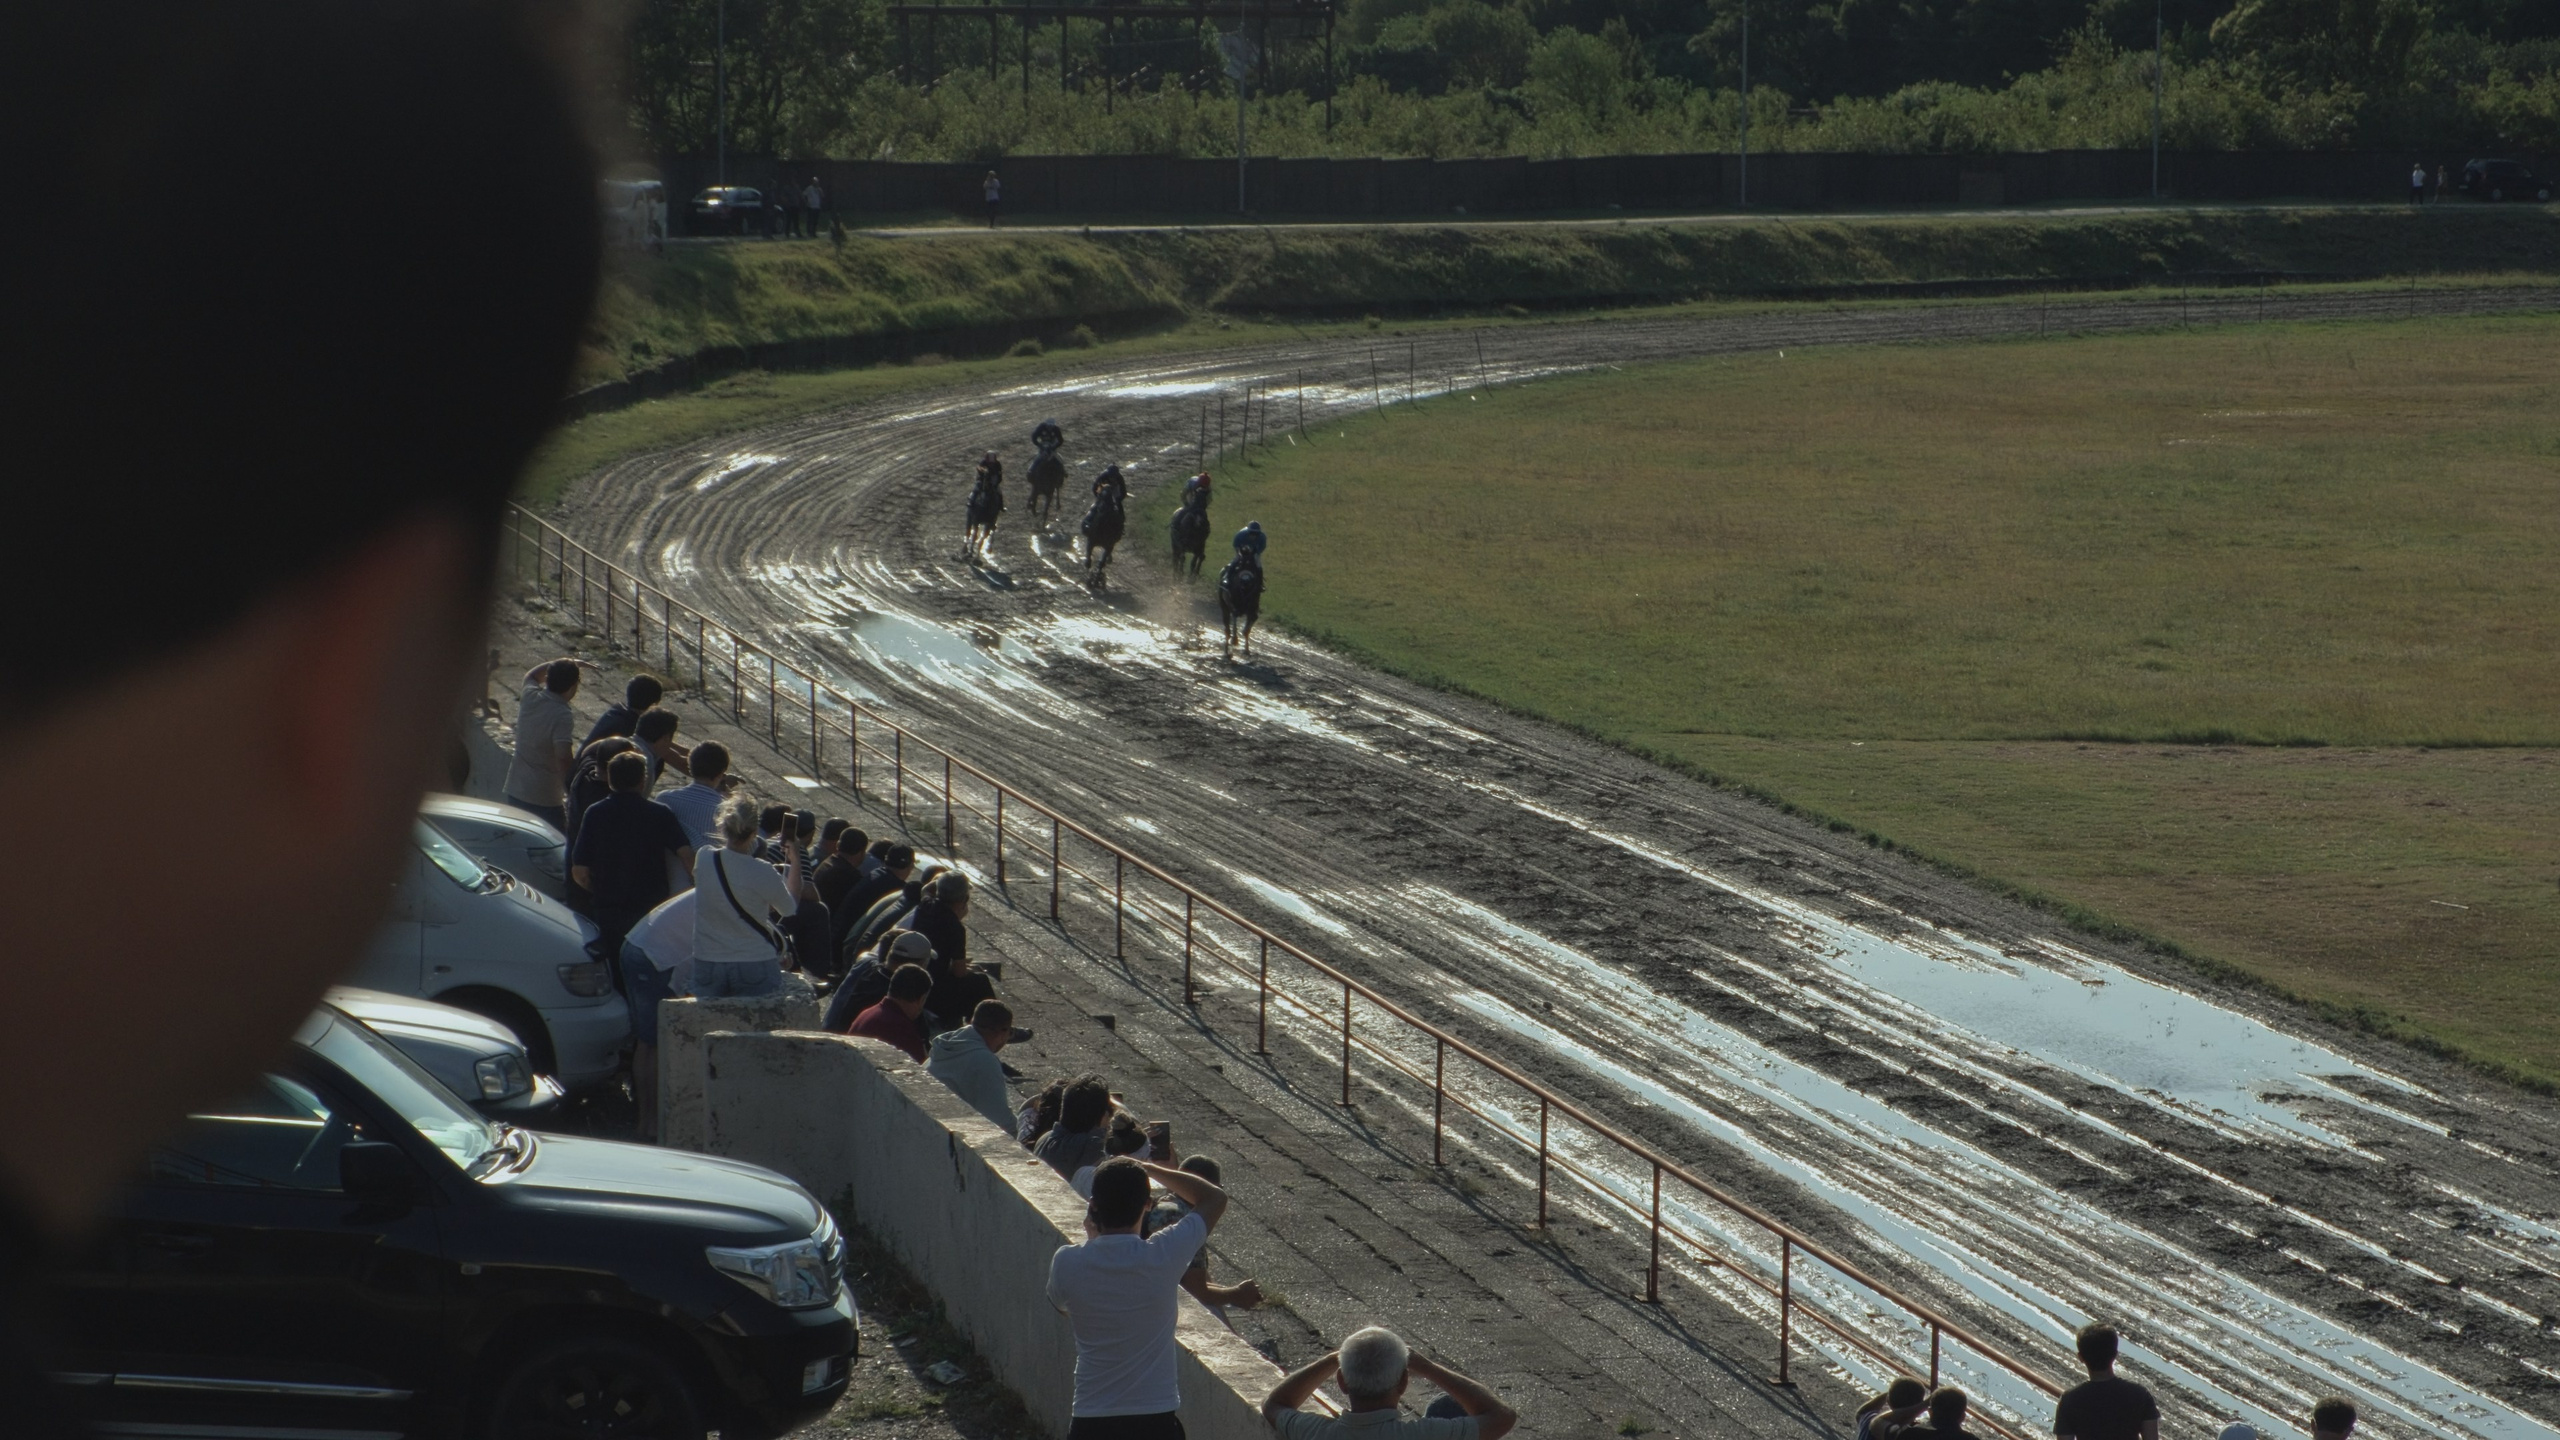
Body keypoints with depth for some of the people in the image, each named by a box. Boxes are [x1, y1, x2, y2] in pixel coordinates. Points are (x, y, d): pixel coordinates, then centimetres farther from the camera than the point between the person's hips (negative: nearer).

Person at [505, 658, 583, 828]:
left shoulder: (530, 697, -1)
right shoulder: (562, 718, -22)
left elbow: (531, 675, 24)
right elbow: (564, 760, -27)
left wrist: (561, 664, 20)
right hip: (545, 800, -7)